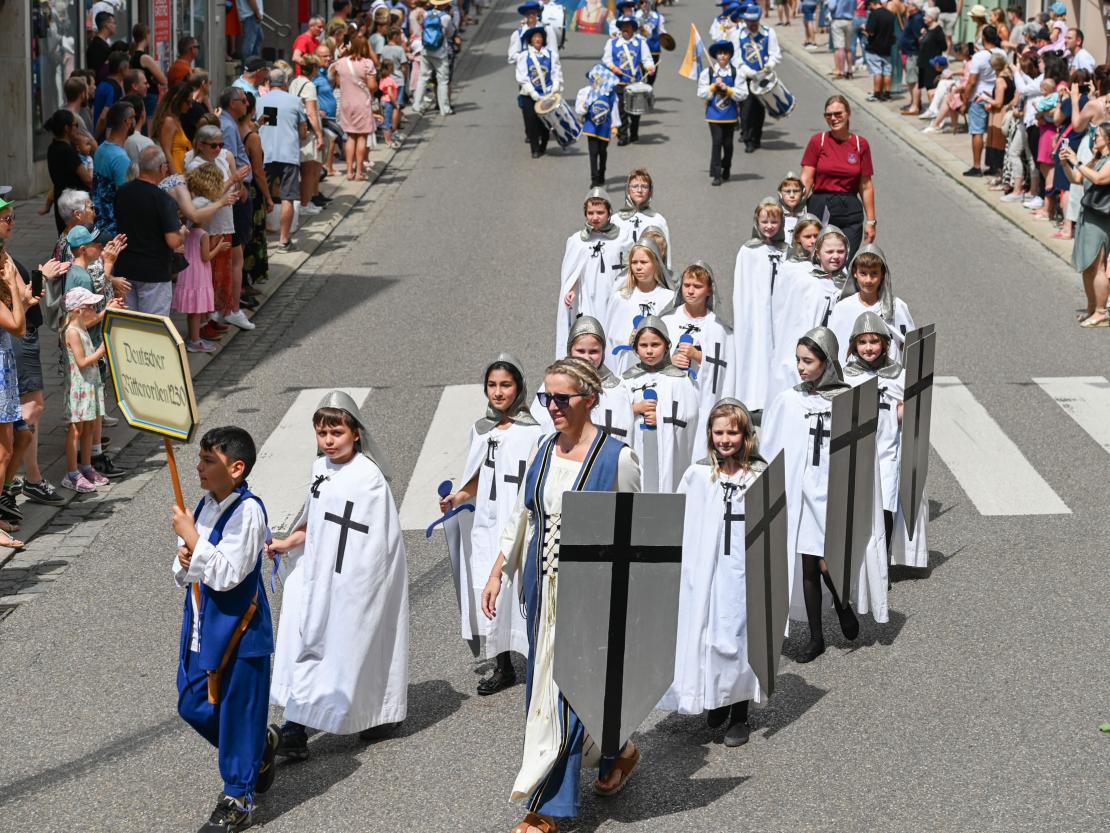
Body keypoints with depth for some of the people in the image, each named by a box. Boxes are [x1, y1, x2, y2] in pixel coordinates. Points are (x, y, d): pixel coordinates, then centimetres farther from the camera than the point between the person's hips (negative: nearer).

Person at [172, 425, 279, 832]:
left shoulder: (247, 511, -19)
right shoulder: (206, 505, 6)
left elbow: (226, 574, -26)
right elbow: (185, 575, 16)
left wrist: (192, 538, -22)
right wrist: (184, 560, -7)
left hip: (238, 630, -8)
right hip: (203, 627, 9)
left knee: (237, 712, 3)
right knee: (193, 707, 15)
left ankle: (237, 800, 17)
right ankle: (261, 746, 37)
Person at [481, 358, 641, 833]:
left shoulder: (616, 457, -11)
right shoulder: (544, 451, 6)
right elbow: (521, 516, 14)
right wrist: (497, 573, 11)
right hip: (543, 585, 6)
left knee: (570, 685, -3)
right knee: (544, 682, 12)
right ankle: (618, 752, 34)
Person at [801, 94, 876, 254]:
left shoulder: (860, 144, 4)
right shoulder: (817, 142, 1)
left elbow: (866, 186, 7)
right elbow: (806, 179, -2)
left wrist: (871, 221, 7)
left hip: (850, 211, 1)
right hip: (820, 209, -1)